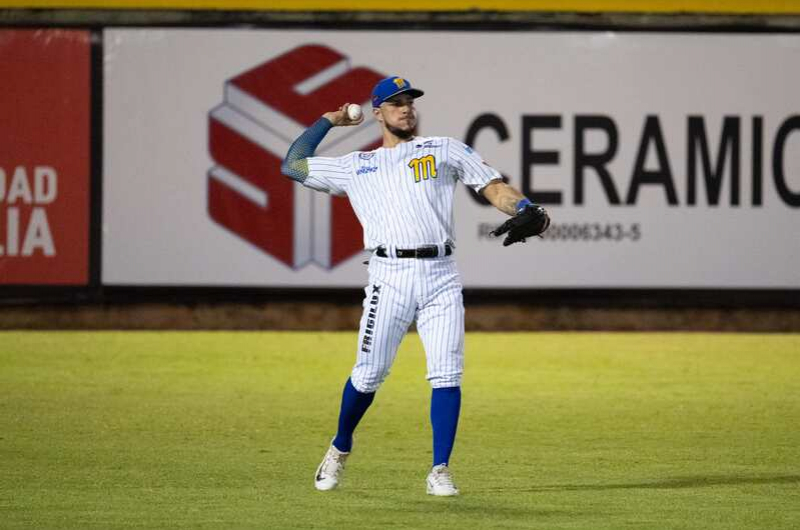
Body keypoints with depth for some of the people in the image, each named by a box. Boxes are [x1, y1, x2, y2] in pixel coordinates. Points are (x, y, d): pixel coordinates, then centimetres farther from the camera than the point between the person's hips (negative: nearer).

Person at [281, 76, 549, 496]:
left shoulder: (444, 150, 16)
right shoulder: (355, 166, 18)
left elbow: (493, 186, 9)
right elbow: (291, 165, 23)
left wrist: (526, 210, -10)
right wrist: (329, 121, 27)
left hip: (440, 277, 0)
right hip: (390, 277, 0)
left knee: (447, 375, -9)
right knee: (368, 376, -1)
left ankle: (440, 471, -4)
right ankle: (340, 449, 24)